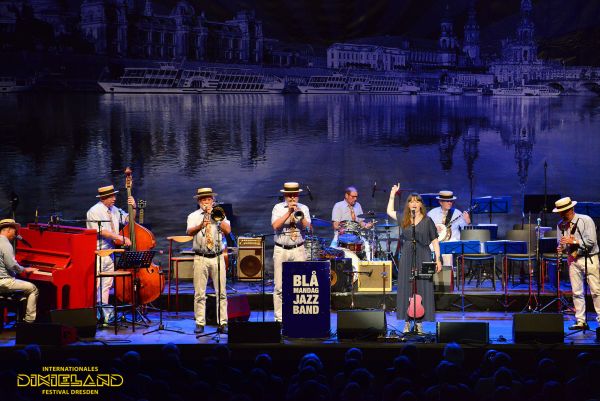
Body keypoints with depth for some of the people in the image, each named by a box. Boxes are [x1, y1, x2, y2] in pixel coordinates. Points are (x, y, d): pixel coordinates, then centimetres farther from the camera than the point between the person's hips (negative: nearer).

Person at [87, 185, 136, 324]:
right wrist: (121, 238, -23)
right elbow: (101, 231, -20)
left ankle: (106, 316, 13)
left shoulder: (114, 210, 12)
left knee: (107, 285, 10)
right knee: (94, 285, -11)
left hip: (109, 252, 8)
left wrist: (133, 208, 2)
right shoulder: (95, 211, -10)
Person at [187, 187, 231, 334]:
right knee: (200, 293, -1)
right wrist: (201, 225, -27)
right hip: (201, 258, -1)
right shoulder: (194, 216, 9)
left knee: (221, 292, -1)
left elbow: (228, 230, -1)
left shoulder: (219, 215, 13)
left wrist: (216, 217, -7)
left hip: (218, 257, 1)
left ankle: (222, 323, 2)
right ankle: (200, 323, 4)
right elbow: (190, 232, -9)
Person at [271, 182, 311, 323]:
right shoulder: (278, 208, 4)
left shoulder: (303, 208, 8)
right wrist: (289, 212, -15)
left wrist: (298, 213, -17)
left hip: (298, 250, 1)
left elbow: (307, 226, -5)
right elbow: (275, 225, -11)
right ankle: (279, 317, 2)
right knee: (279, 286, -2)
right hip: (281, 250, -1)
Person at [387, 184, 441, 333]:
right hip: (407, 258, 3)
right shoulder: (403, 219, 8)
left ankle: (419, 322, 3)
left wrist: (438, 259, -5)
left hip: (423, 258, -2)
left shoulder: (427, 221, -1)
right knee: (406, 289, 2)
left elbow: (434, 240, 1)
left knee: (422, 289, -2)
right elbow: (389, 211, 24)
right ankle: (407, 322, 7)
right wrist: (393, 194, 20)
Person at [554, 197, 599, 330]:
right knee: (577, 292, 3)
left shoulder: (585, 220, -10)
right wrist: (561, 248, -11)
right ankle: (581, 321, 7)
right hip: (573, 259, 5)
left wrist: (574, 241, -21)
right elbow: (561, 243, 12)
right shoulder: (561, 225, 5)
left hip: (589, 258, -5)